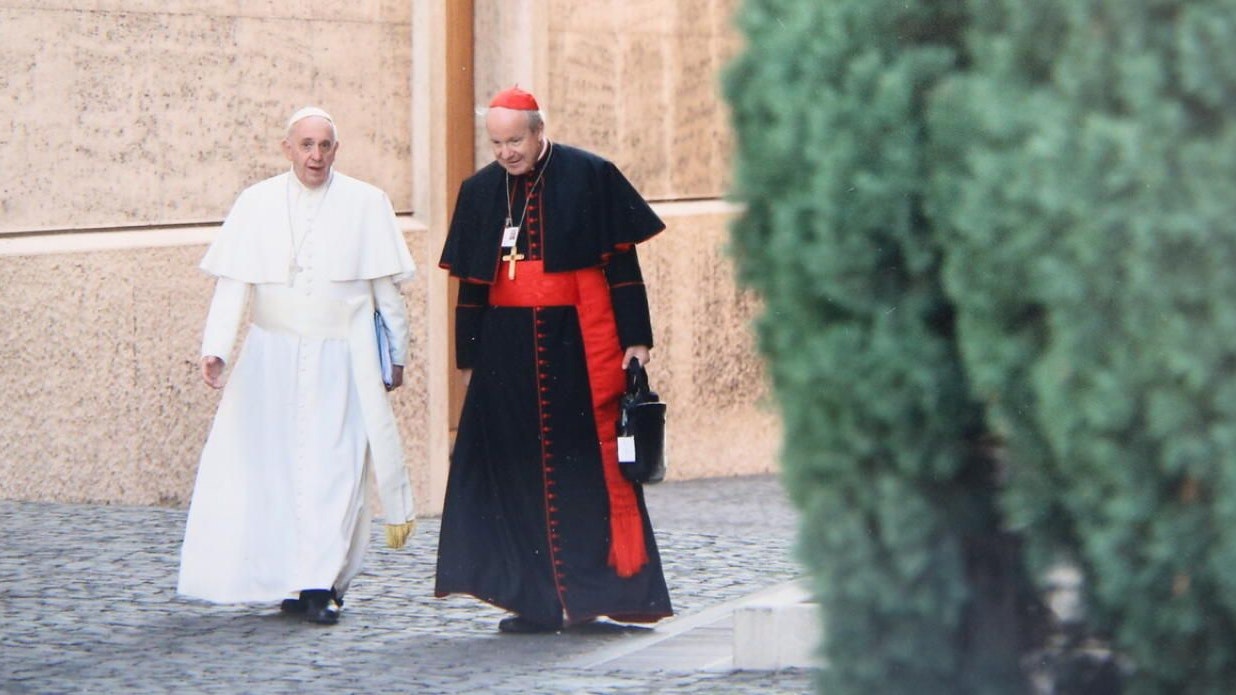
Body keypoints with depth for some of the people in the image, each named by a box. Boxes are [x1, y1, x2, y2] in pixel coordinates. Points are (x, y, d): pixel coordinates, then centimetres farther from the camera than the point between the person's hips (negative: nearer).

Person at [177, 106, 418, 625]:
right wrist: (214, 347, -10)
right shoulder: (256, 204, 5)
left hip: (341, 361, -2)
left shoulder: (366, 204, 2)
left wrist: (396, 353, 8)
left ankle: (321, 585, -9)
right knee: (275, 466, 1)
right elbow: (233, 283, 1)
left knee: (333, 467, -9)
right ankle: (295, 580, 10)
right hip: (272, 356, 2)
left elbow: (386, 286, 7)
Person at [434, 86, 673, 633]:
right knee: (521, 473, 1)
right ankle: (539, 601, 3)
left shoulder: (590, 178, -2)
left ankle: (603, 585, 4)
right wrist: (470, 358, 12)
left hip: (580, 348, -3)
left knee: (591, 467, -2)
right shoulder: (480, 192, 9)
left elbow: (620, 263, -1)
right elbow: (471, 284, 14)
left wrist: (635, 338, -5)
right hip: (508, 353, 4)